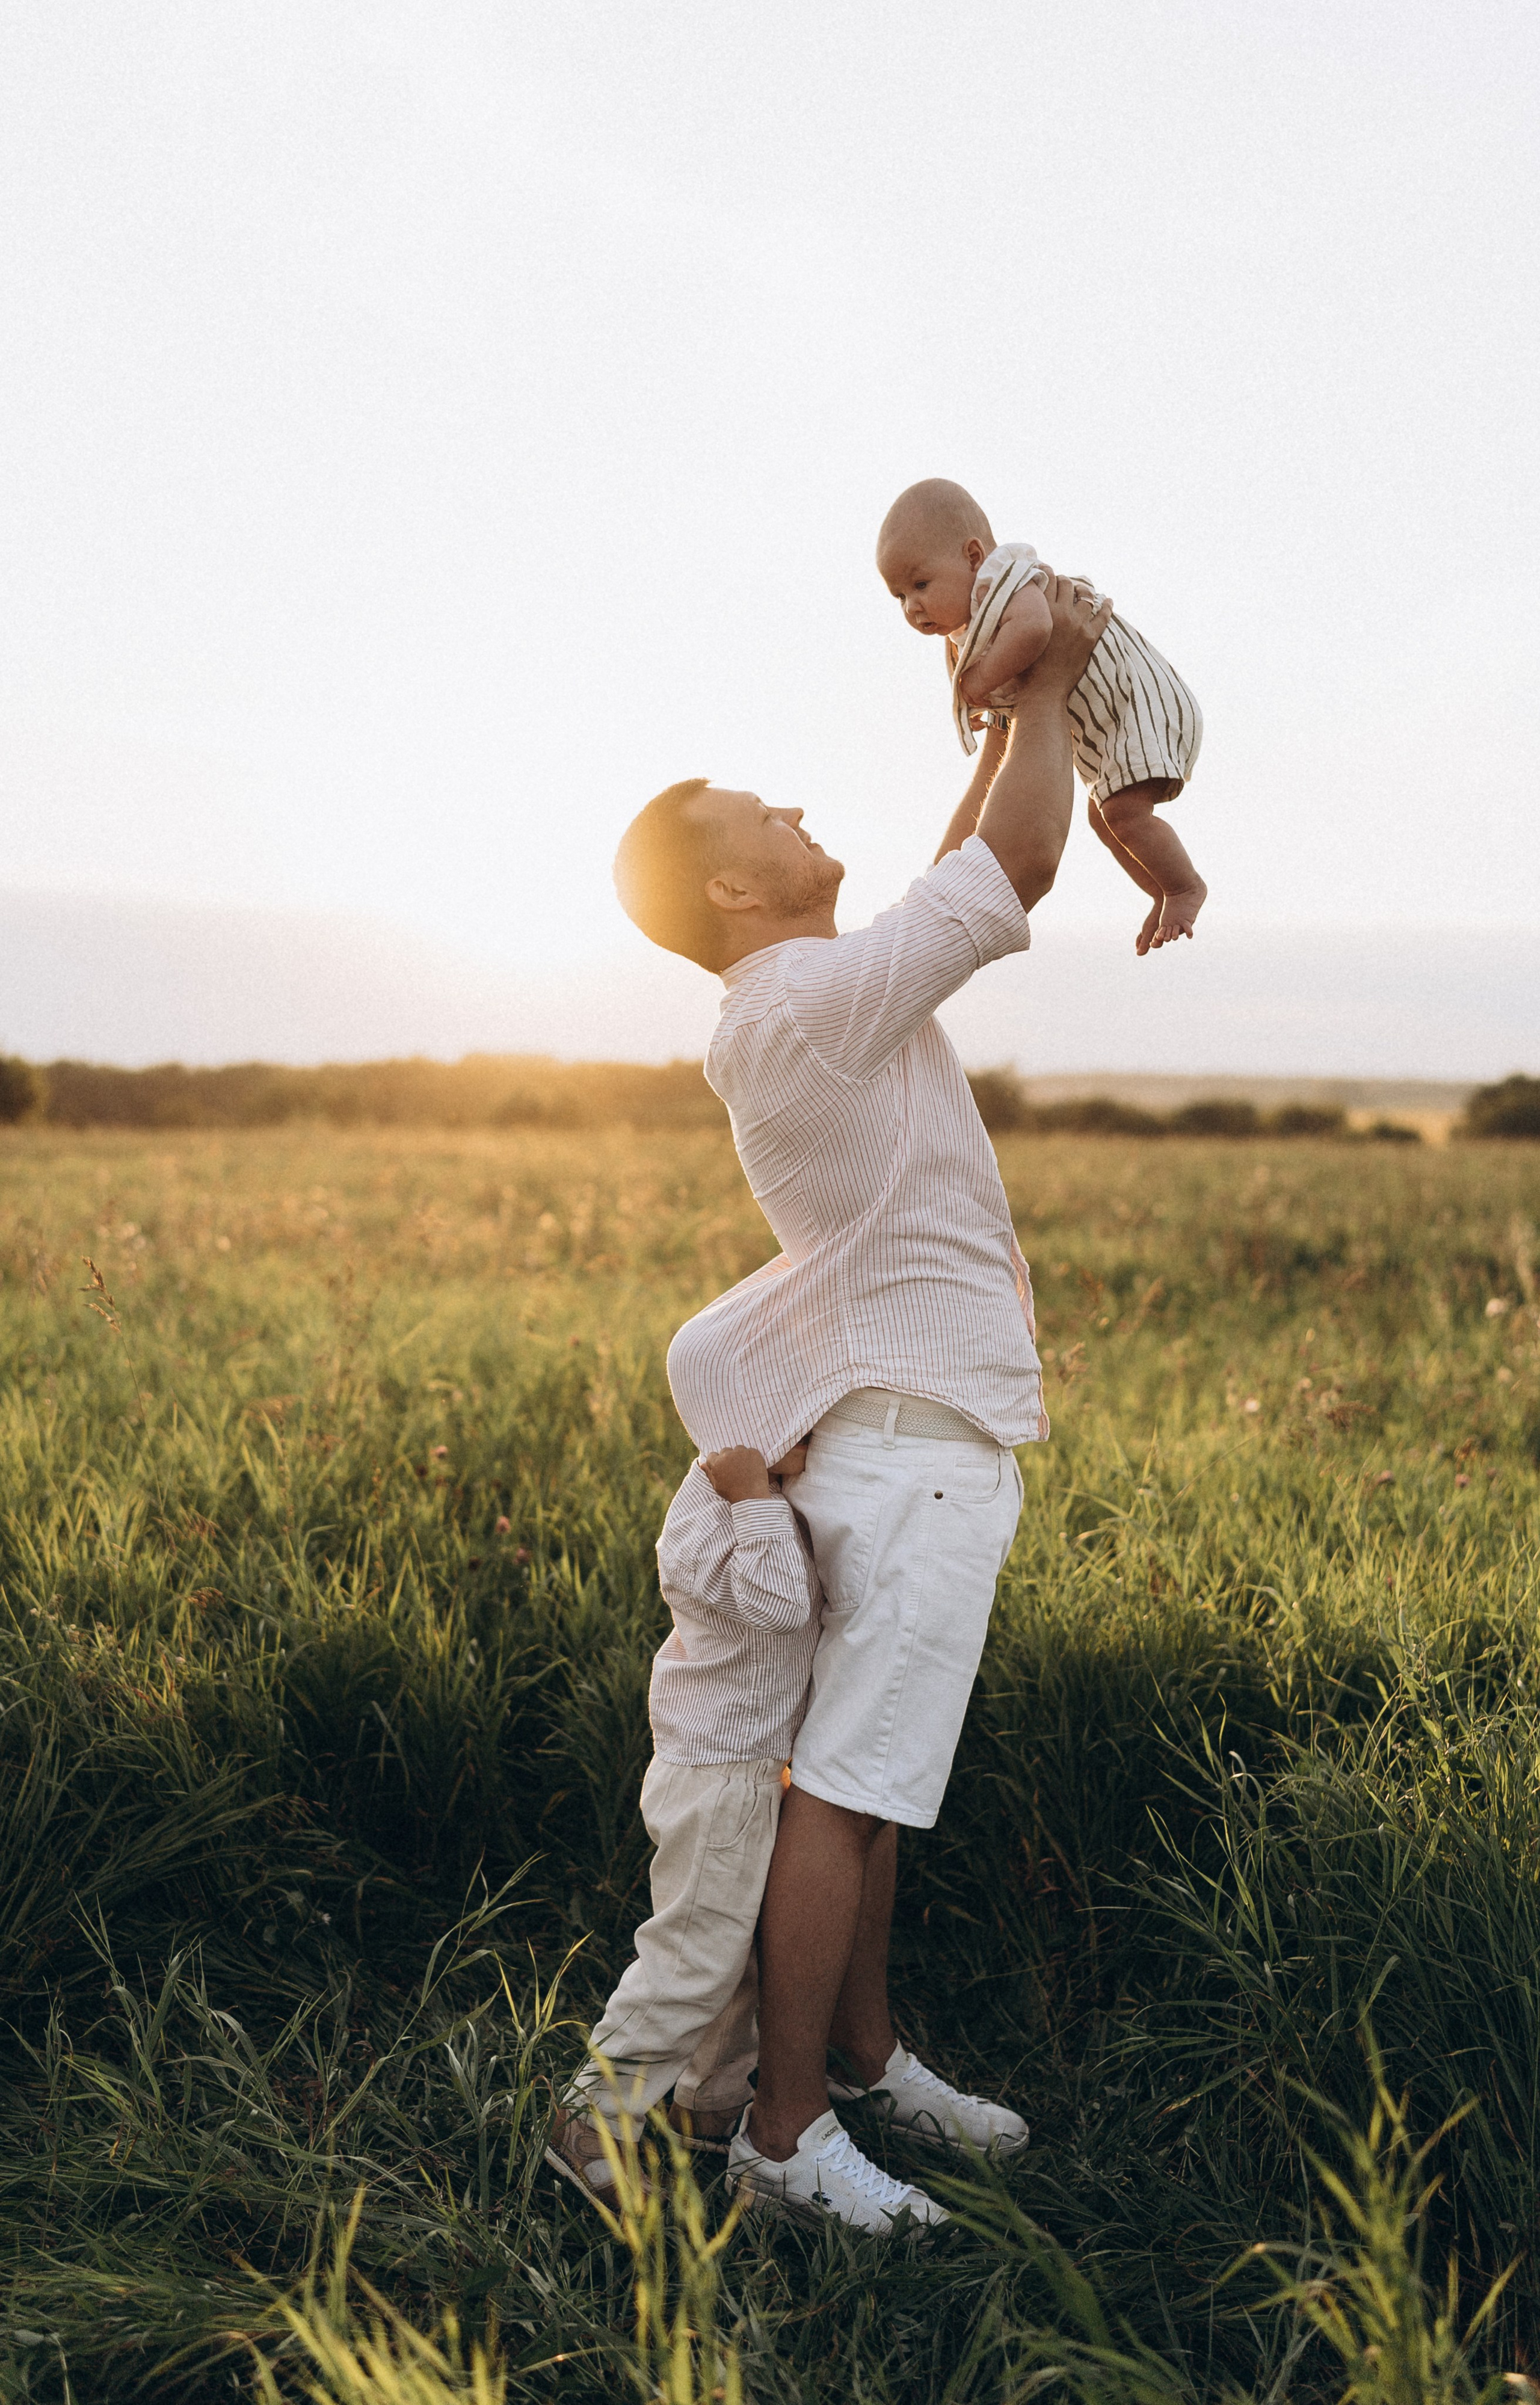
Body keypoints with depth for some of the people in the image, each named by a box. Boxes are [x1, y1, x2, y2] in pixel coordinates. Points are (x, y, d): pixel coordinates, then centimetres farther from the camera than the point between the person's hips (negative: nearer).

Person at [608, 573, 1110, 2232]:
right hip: (916, 1442, -10)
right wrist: (1050, 677, -1)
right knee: (848, 1787, -6)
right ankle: (785, 2130, 2)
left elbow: (960, 882, 28)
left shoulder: (808, 1003, 14)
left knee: (872, 1774, 15)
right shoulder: (811, 1004, -16)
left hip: (912, 1431, 10)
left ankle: (865, 2056, 26)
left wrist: (1014, 712, 23)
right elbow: (1018, 871, -15)